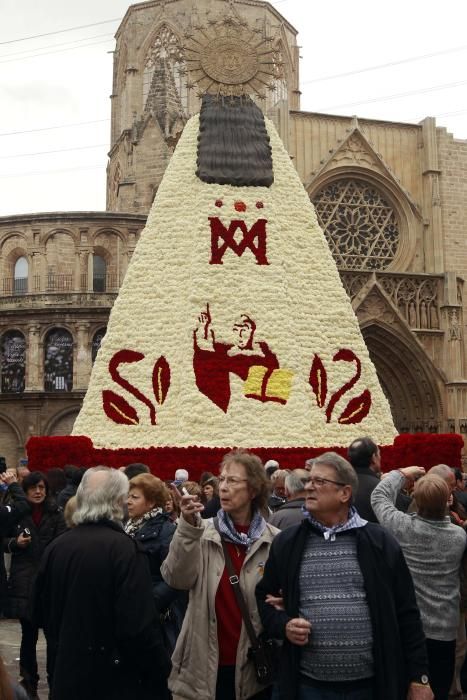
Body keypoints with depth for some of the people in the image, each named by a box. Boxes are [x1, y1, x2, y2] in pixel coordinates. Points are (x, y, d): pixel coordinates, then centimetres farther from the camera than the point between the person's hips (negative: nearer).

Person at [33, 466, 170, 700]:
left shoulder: (56, 547, 0)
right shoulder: (124, 548, -19)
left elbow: (42, 612, 11)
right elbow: (139, 625, -23)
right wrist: (159, 671, -10)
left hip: (65, 674, 6)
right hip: (115, 679, -5)